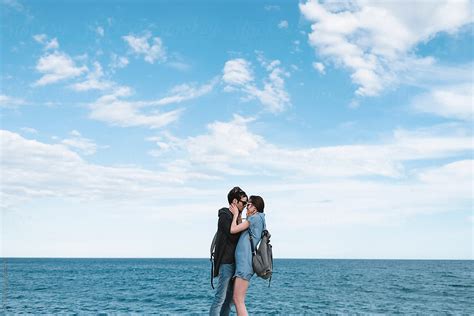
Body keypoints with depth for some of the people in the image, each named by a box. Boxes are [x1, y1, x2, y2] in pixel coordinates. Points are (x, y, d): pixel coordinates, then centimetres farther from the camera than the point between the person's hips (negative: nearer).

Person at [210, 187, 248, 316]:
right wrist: (237, 217, -12)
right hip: (226, 263, -9)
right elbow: (233, 236, -19)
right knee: (220, 298, -9)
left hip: (233, 262, 9)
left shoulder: (235, 216, 16)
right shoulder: (225, 215, -11)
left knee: (230, 298, 11)